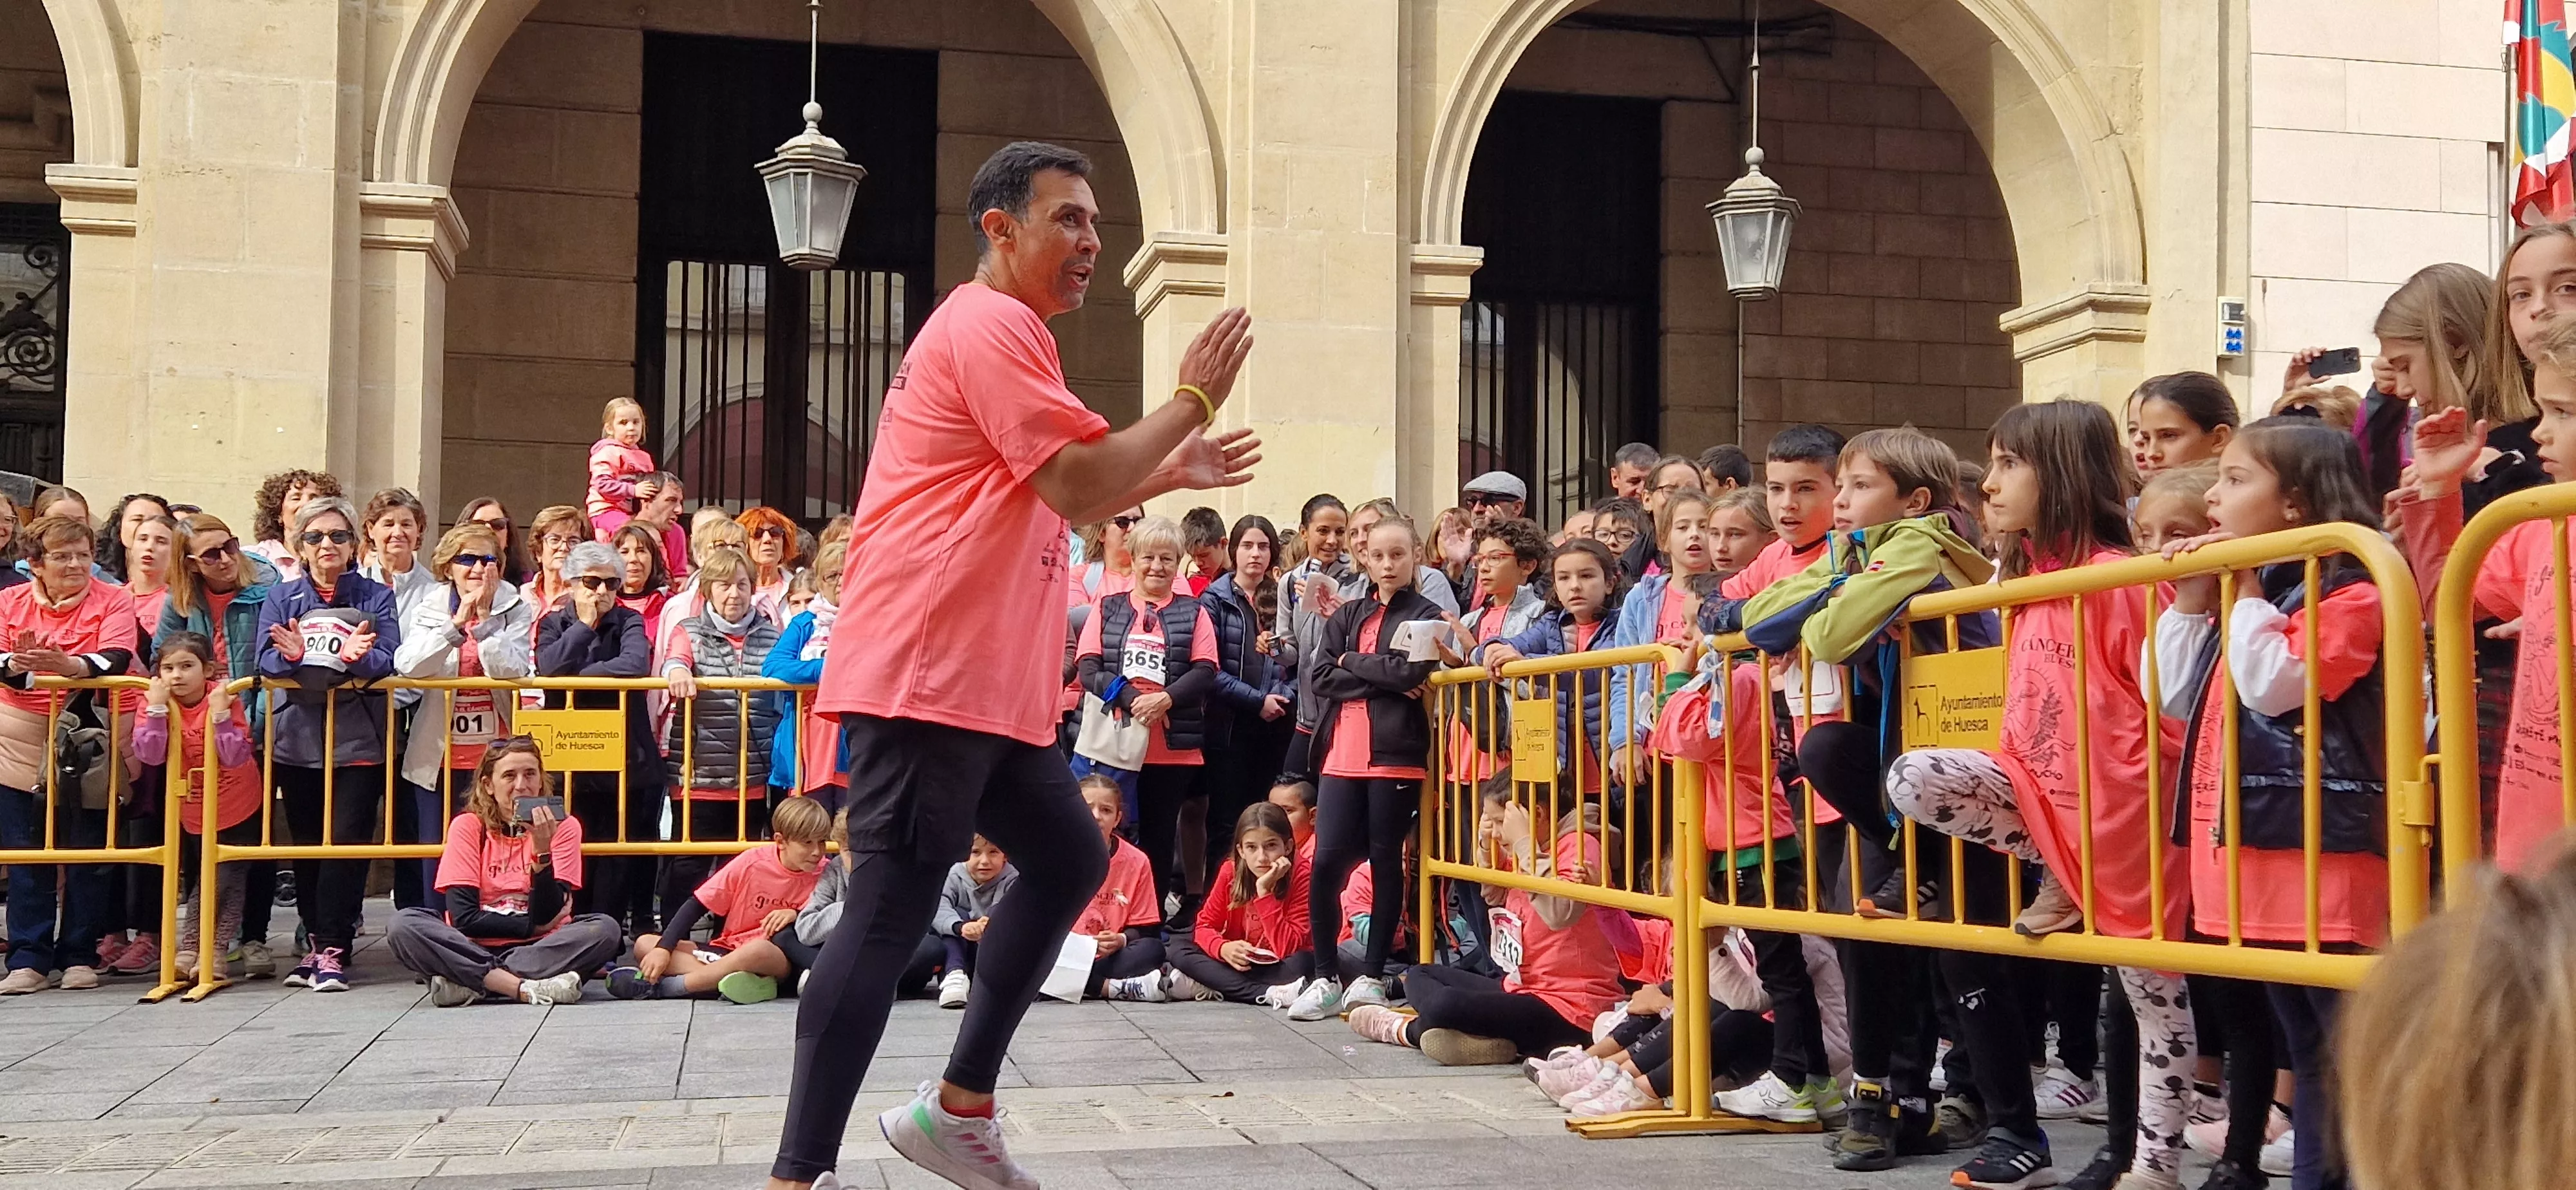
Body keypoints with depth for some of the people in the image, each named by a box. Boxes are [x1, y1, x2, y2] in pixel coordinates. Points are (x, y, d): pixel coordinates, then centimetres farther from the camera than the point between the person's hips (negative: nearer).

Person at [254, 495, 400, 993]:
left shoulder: (375, 597, 6)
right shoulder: (282, 598, 10)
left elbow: (389, 661, -8)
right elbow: (267, 662, -3)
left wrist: (359, 657, -30)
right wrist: (292, 656, -26)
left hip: (357, 737, -2)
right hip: (298, 735, 3)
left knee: (346, 842, -9)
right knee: (306, 844, 7)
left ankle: (333, 949, -6)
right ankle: (316, 941, 17)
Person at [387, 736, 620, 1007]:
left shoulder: (563, 827, 1)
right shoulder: (468, 826, 0)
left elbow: (546, 916, -8)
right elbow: (463, 917, -8)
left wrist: (542, 850, -20)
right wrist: (533, 927, -10)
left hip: (539, 948, 1)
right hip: (474, 947, 0)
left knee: (605, 930, -28)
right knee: (403, 925, -26)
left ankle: (468, 985, -27)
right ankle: (529, 988, -34)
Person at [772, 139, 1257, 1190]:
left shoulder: (1002, 334, 24)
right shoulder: (991, 325, -10)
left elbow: (1049, 507, 31)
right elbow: (1075, 486, -18)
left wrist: (1169, 474, 23)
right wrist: (1192, 400, -7)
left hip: (985, 684, 11)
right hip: (929, 677, -11)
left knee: (1068, 860, 15)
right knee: (889, 918, -12)